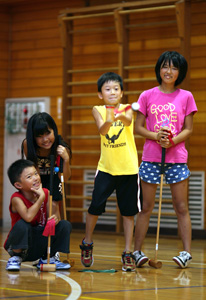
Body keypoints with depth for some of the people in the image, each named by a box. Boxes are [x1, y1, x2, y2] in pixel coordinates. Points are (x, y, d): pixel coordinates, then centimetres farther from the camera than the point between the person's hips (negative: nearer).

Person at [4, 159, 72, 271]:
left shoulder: (46, 193, -3)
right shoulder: (17, 198, -20)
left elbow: (52, 215, -5)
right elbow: (28, 217, -39)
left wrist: (55, 218, -30)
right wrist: (41, 197, -30)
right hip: (21, 244, -5)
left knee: (65, 225, -11)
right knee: (22, 224, -36)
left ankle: (48, 259, 5)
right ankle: (16, 258, -10)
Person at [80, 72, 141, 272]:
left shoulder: (126, 109, -3)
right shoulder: (98, 110, 0)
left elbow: (128, 121, -26)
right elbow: (102, 130, -19)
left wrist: (122, 117, -51)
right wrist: (109, 121, -42)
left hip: (128, 169, 0)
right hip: (106, 167, 0)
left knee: (128, 212, 2)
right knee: (95, 206, -3)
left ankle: (128, 253, 10)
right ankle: (87, 244, 20)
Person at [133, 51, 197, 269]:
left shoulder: (185, 97, 3)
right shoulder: (147, 96, 4)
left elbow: (188, 129, 3)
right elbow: (138, 127, 4)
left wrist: (172, 141, -15)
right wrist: (156, 136, -13)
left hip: (177, 157, 0)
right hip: (150, 157, 0)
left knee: (181, 208, 1)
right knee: (146, 207, 4)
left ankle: (186, 252, 4)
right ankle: (137, 251, 10)